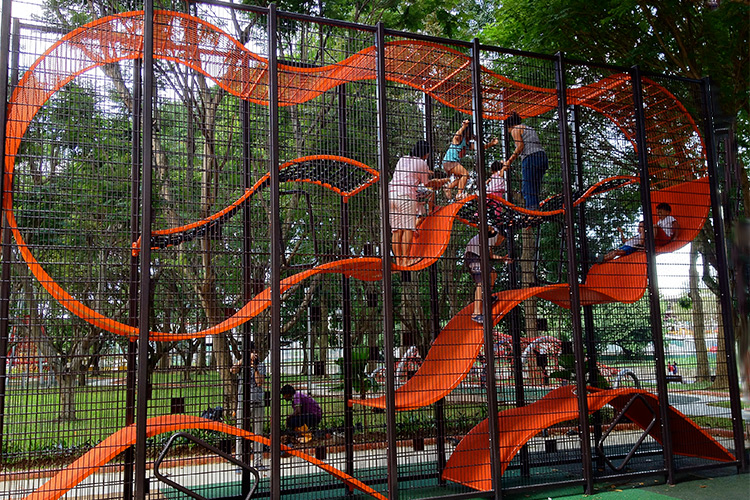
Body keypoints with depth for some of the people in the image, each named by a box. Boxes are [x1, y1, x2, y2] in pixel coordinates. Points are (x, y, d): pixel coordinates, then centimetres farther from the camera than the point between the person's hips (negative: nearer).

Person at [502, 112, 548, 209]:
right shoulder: (529, 129, 30)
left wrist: (510, 160, -4)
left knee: (528, 189, -9)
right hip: (542, 157, 8)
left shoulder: (515, 129, 7)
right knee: (535, 190, 8)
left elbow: (520, 146, -7)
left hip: (530, 158, -8)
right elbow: (538, 145, 21)